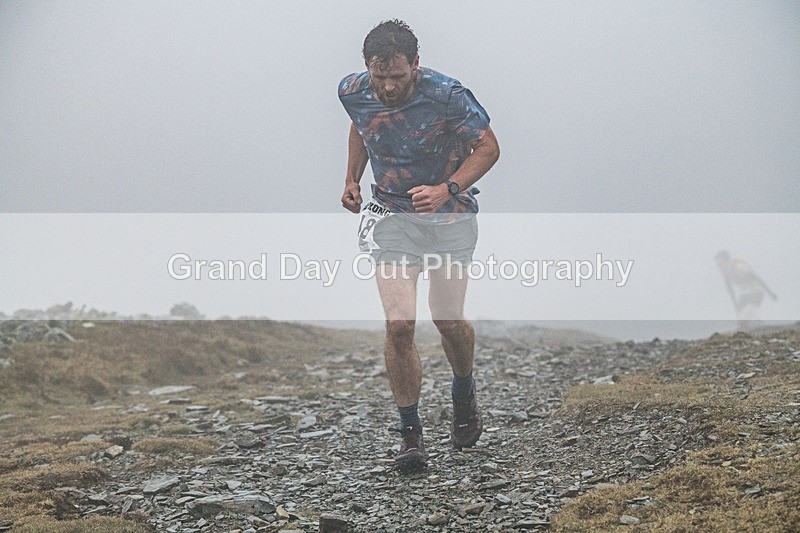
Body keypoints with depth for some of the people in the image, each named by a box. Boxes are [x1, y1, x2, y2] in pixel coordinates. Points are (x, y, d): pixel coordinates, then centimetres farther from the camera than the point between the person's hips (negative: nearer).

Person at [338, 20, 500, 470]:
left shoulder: (447, 95, -22)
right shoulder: (353, 92, -10)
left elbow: (488, 148, -14)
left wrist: (446, 190, -28)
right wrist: (352, 179, 8)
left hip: (450, 213, -2)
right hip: (392, 216, 2)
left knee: (449, 319, 1)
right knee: (399, 324, -12)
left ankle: (464, 390, 35)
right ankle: (411, 433, -1)